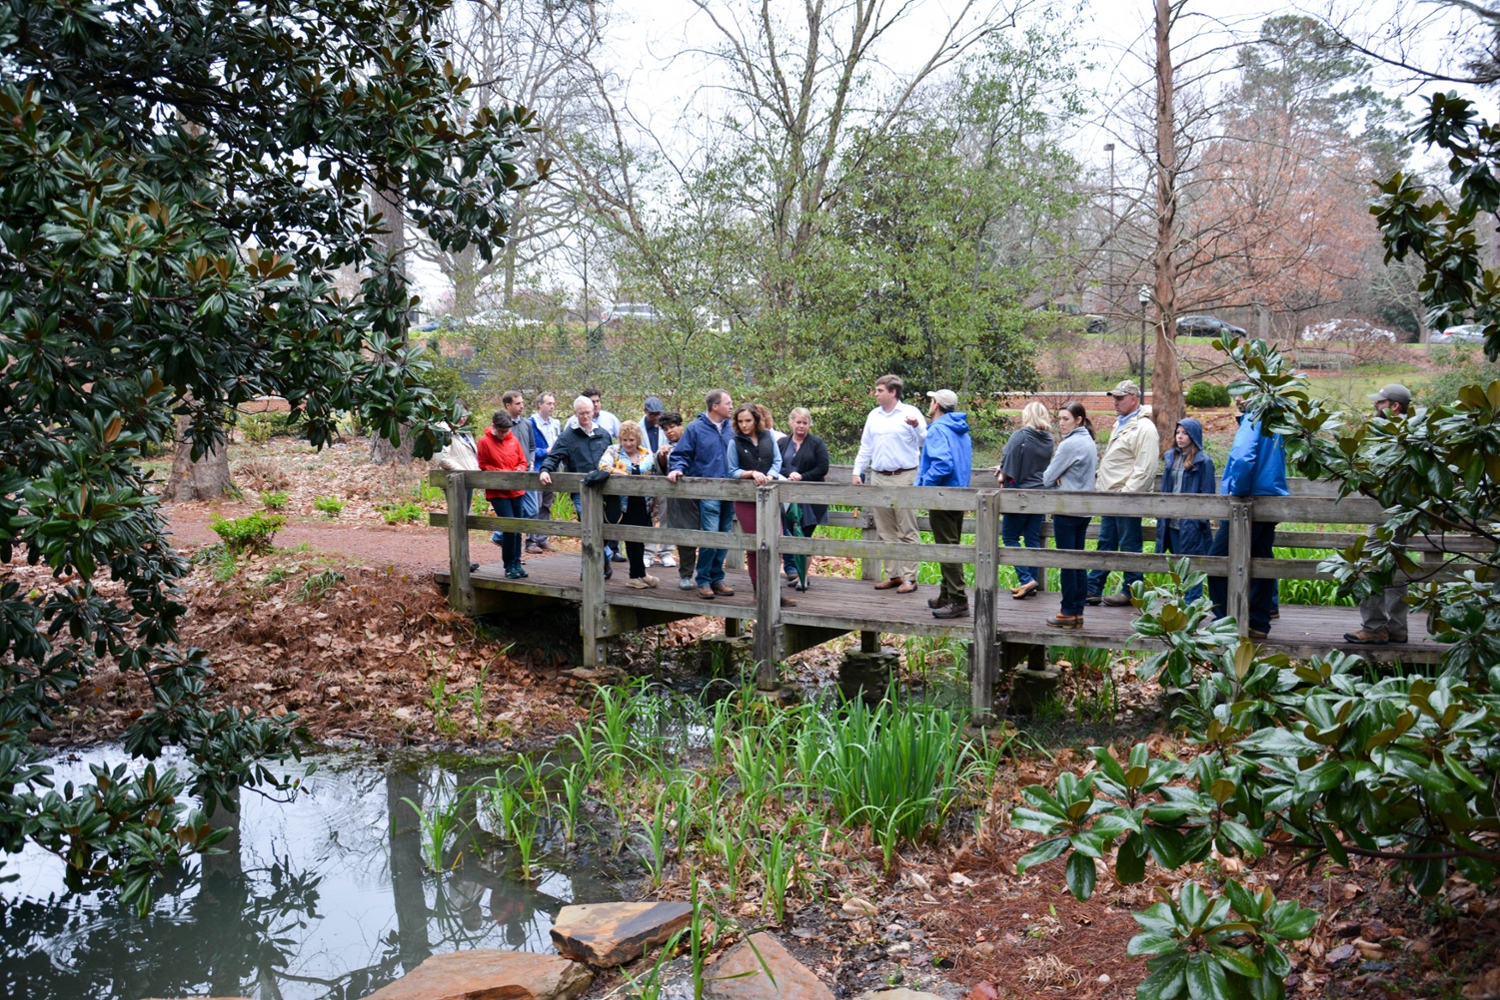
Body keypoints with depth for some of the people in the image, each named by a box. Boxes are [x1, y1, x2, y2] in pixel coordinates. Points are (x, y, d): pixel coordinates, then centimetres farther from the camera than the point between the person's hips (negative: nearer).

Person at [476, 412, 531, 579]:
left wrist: (520, 470, -10)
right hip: (497, 492, -4)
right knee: (510, 527, -12)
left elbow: (523, 462, 12)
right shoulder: (485, 442, -4)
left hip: (516, 490, 4)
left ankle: (516, 564, 19)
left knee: (517, 529, 7)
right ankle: (509, 566, 0)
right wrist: (502, 473, -13)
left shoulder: (514, 440, 6)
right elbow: (484, 466, -1)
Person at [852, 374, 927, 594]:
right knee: (885, 531, 9)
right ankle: (892, 574, 17)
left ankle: (909, 577, -1)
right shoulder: (874, 416, 14)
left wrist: (916, 426, -23)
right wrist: (857, 471, 14)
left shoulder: (910, 412, -3)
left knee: (907, 530, -5)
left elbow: (926, 442, -7)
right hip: (880, 478, 6)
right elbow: (865, 446, 19)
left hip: (904, 478, -6)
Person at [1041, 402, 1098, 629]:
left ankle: (1068, 613, 3)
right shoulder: (1089, 442, 12)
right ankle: (1078, 612, 14)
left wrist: (1054, 482, 10)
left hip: (1066, 510, -9)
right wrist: (1061, 479, -1)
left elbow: (1048, 478, -12)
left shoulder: (1069, 444, -16)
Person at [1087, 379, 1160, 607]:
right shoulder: (1121, 424, 18)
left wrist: (1126, 494, -22)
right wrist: (1100, 484, 19)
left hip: (1127, 500, -10)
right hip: (1111, 497, 10)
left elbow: (1145, 469, -20)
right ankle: (1093, 589, 19)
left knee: (1129, 546, -1)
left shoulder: (1144, 428, -13)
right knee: (1105, 544, 13)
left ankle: (1131, 592, 7)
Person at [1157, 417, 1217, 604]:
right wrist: (1161, 515, 11)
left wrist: (1202, 518, -12)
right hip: (1172, 521, 6)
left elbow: (1207, 493, -7)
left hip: (1191, 522, -6)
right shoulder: (1171, 457, 11)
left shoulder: (1203, 462, -7)